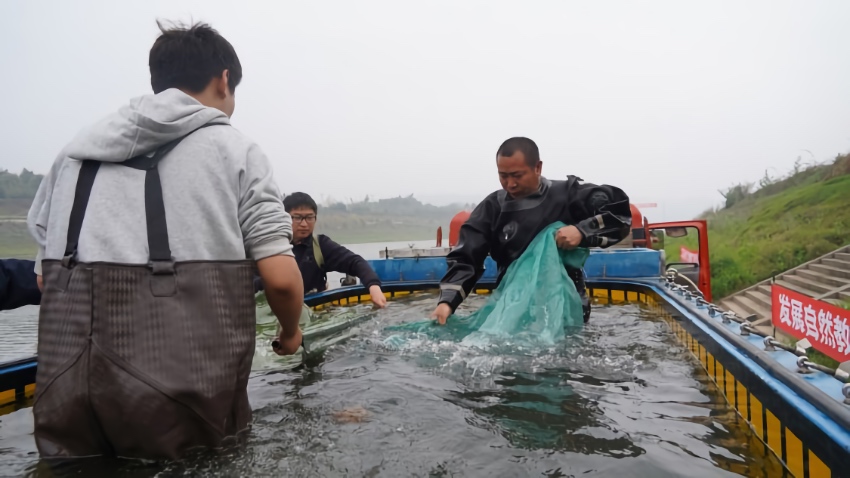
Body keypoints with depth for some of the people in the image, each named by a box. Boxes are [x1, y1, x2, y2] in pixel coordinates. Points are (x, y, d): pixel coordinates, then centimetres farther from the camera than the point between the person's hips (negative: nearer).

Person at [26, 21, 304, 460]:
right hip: (187, 411, -4)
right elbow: (281, 278, -8)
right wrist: (290, 332, 12)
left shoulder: (76, 153, 11)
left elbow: (47, 275, 11)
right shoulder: (234, 150, -1)